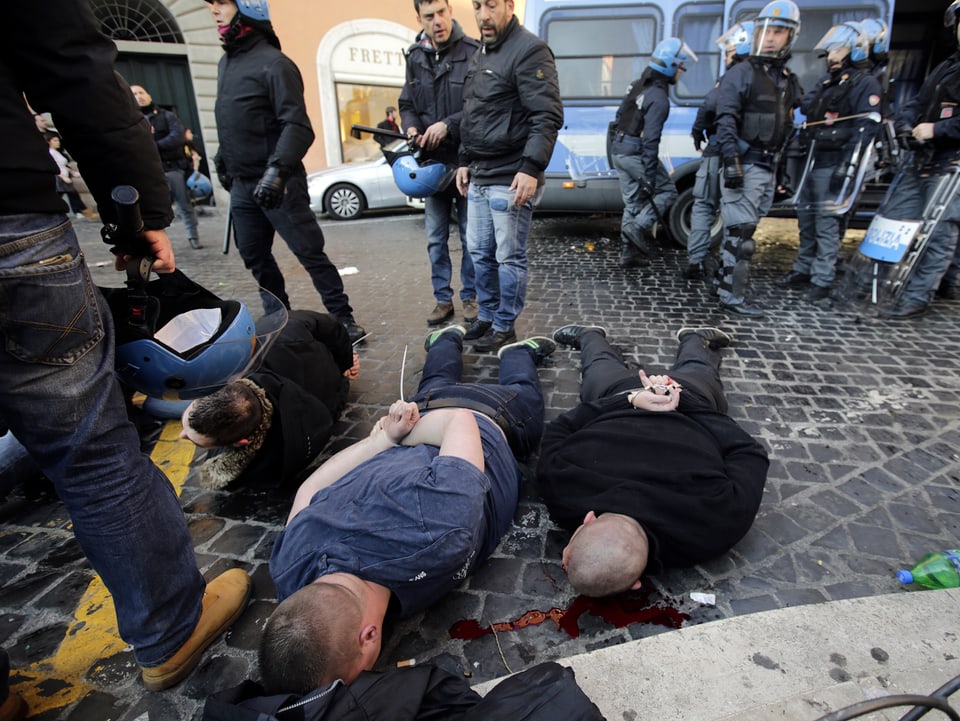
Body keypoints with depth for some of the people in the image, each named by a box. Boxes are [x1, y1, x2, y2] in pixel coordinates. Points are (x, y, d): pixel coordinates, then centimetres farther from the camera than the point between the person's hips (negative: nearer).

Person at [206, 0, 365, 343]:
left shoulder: (273, 63, -10)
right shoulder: (226, 62, 16)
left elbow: (297, 126, -20)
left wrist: (277, 169, -32)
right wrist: (222, 159, 28)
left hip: (277, 184, -8)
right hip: (241, 185, 8)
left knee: (310, 253, -7)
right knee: (254, 257, 11)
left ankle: (343, 318, 2)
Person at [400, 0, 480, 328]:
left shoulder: (473, 52, -7)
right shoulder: (415, 57, 10)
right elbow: (407, 104, 15)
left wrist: (448, 125, -19)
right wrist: (411, 127, -5)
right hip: (431, 161, 5)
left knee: (470, 237, 6)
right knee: (436, 239, 9)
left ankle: (470, 297, 21)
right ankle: (443, 299, 22)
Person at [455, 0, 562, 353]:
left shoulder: (530, 50, -9)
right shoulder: (480, 55, 18)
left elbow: (548, 116, -17)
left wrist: (531, 168, -26)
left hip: (511, 179, -9)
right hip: (479, 177, 9)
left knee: (509, 257, 0)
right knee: (479, 252, 14)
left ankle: (504, 327, 13)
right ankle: (486, 317, 28)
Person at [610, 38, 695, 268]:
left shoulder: (638, 85, 10)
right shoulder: (658, 98, -17)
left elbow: (619, 116, 18)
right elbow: (650, 140, -22)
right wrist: (649, 176, -21)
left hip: (619, 151, 9)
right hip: (636, 154, -9)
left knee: (632, 202, 13)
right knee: (667, 191, 8)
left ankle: (628, 253, 15)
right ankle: (638, 227, -7)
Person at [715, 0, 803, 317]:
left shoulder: (789, 81, 19)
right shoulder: (741, 73, -3)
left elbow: (787, 128, 23)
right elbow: (726, 121, -13)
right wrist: (731, 161, -24)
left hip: (768, 168, 7)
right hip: (744, 166, -7)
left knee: (742, 228, 12)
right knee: (740, 231, -12)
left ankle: (727, 276, 21)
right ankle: (732, 295, -10)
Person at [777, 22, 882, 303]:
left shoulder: (865, 84, -6)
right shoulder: (826, 81, 20)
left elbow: (865, 129, -14)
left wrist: (847, 166, -23)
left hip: (834, 166, -8)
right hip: (813, 163, 9)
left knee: (827, 224, -9)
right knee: (806, 219, 13)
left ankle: (822, 281, -5)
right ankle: (803, 271, 25)